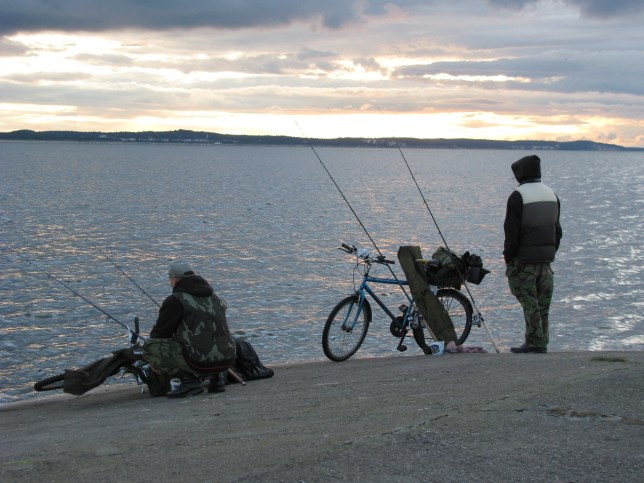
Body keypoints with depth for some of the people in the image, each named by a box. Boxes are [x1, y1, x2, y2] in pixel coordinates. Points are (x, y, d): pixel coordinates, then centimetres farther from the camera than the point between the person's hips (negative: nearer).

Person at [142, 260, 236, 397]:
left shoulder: (175, 300, -4)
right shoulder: (215, 297, 18)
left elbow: (160, 333, 3)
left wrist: (155, 362, 21)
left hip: (201, 362, -7)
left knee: (149, 346, 1)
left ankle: (188, 379, -5)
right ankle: (215, 376, 15)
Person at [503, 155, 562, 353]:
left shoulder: (518, 196, -12)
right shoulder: (552, 194, 11)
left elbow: (512, 231, -14)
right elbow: (557, 229, 14)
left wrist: (508, 256, -6)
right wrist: (551, 252, 18)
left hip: (524, 259, -7)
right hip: (546, 258, 7)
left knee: (529, 303, -2)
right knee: (543, 303, 10)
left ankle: (534, 343, -1)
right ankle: (541, 343, 15)